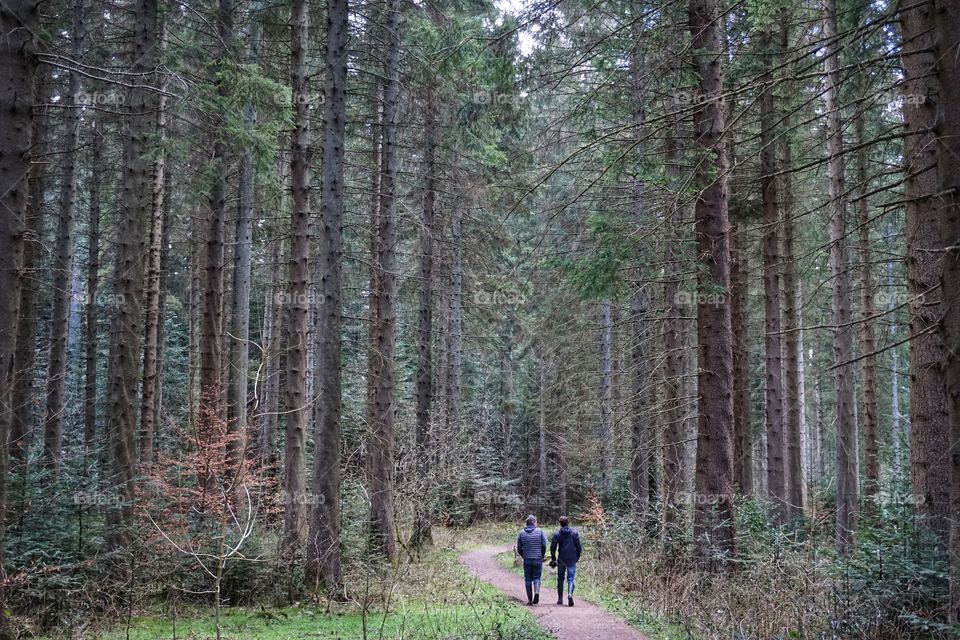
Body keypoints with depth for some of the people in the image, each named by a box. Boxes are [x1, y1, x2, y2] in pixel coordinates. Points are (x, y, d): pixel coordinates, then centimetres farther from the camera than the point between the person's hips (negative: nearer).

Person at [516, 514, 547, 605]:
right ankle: (536, 592, -19)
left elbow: (519, 548, 4)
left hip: (527, 560, 1)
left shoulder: (522, 533, 3)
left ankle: (530, 600, 8)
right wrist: (542, 555, 10)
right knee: (537, 577, 8)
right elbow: (544, 545, -5)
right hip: (538, 559, -1)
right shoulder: (540, 531, -1)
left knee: (528, 579, 9)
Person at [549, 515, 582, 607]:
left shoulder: (557, 534, -2)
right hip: (572, 560, 0)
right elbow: (579, 547, 0)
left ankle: (560, 599, 16)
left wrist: (553, 559, 8)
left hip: (561, 560, 0)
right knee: (570, 579, 1)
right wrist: (577, 557, 12)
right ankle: (570, 595, -23)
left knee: (560, 579, 13)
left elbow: (553, 548, -4)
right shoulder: (574, 533, 0)